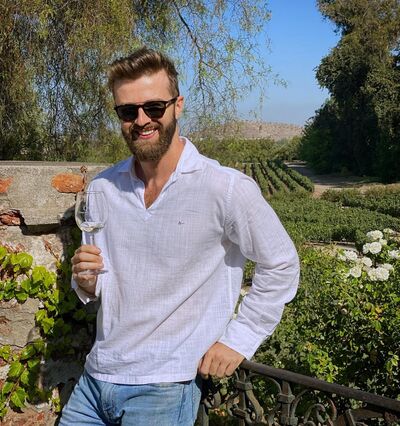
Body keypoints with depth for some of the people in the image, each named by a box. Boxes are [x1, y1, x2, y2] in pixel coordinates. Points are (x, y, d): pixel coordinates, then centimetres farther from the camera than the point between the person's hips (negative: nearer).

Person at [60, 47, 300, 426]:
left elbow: (281, 265, -5)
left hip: (164, 389, -5)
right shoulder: (102, 188, 0)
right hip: (96, 376, 5)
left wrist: (239, 339, -6)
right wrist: (86, 281, -9)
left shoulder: (226, 189, -16)